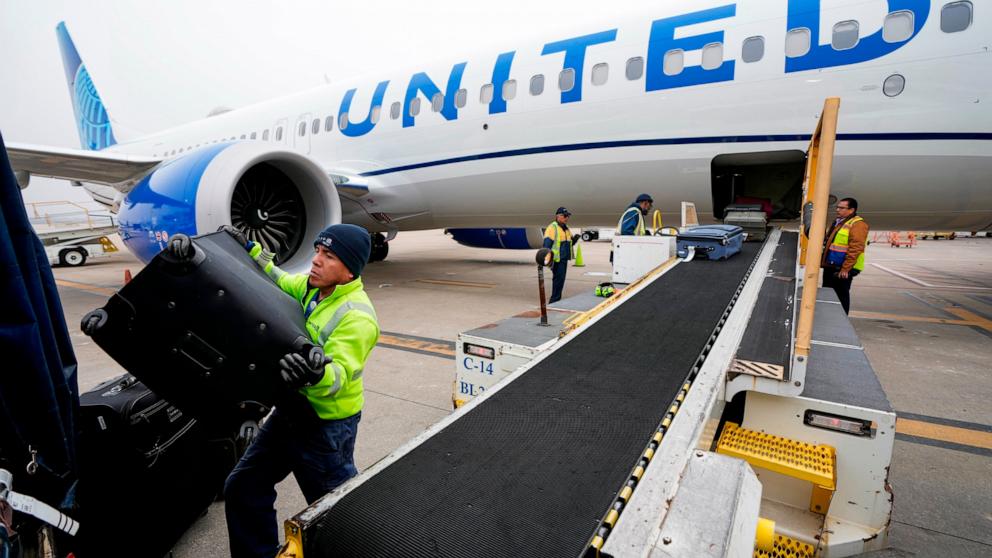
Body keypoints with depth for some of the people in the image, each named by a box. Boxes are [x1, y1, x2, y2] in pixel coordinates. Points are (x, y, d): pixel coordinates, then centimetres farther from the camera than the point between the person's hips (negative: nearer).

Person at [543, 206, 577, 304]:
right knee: (558, 279, -10)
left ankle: (556, 300, 24)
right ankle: (554, 302, -4)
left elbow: (569, 243, 23)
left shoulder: (566, 228, 17)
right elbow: (547, 244, -16)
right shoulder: (552, 228, -10)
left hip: (564, 259, 9)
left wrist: (574, 239, 1)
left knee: (560, 280, 14)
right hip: (557, 259, -9)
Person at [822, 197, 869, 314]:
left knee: (841, 296, -1)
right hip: (830, 266, 9)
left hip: (842, 269, -9)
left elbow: (855, 249, -19)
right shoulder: (837, 222, 17)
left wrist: (845, 269, -22)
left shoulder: (858, 224, -11)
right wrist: (824, 262, 19)